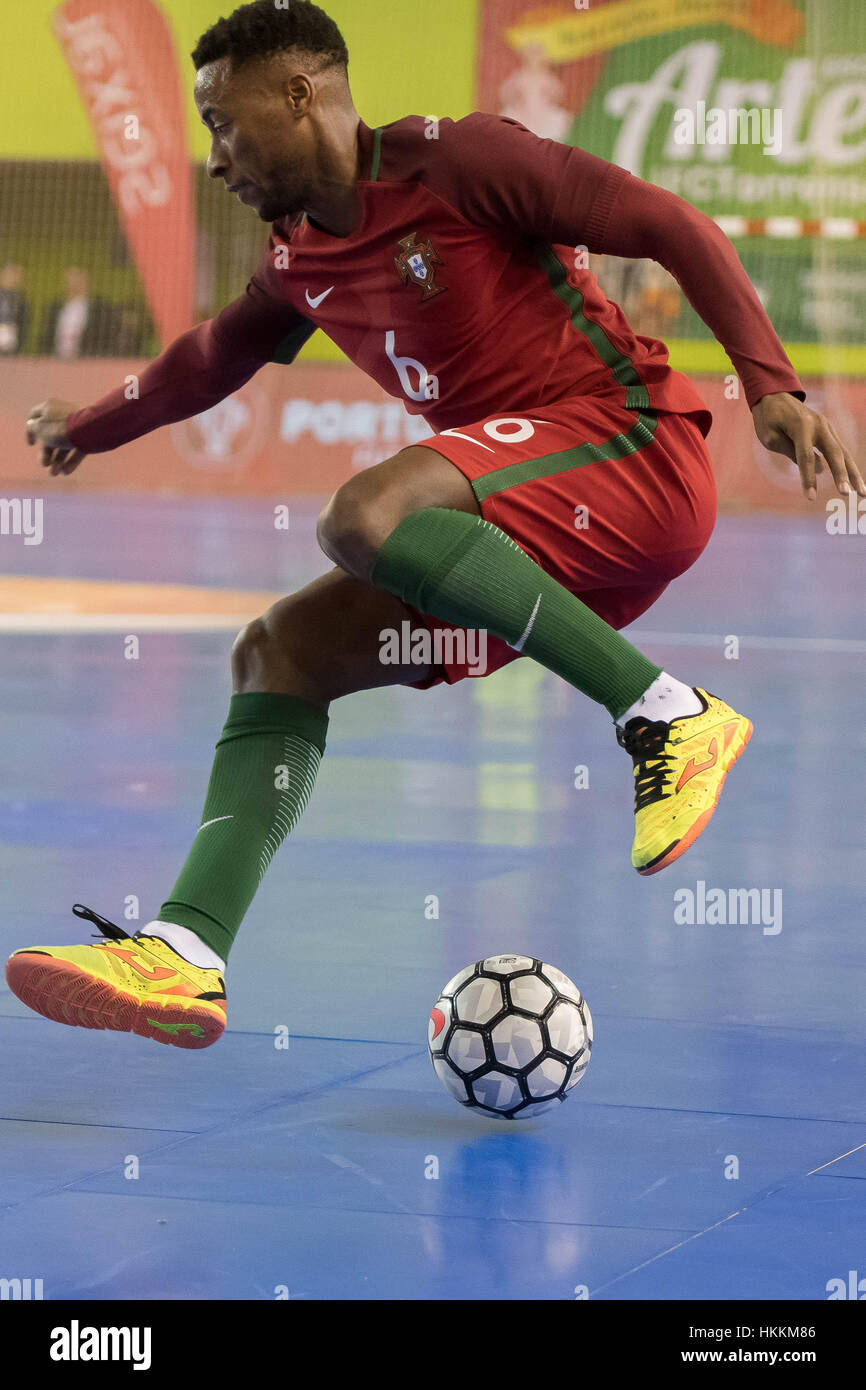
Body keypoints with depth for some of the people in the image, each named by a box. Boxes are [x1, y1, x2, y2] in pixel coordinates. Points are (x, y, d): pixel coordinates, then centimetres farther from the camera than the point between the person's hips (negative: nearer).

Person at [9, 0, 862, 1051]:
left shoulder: (456, 162, -9)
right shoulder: (300, 262, 15)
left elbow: (670, 227, -9)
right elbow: (214, 358, 37)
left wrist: (769, 383, -19)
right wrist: (89, 428, 51)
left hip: (634, 446, -8)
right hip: (539, 540, 8)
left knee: (365, 514, -31)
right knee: (278, 650, -1)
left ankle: (669, 716, -25)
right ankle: (184, 956, -13)